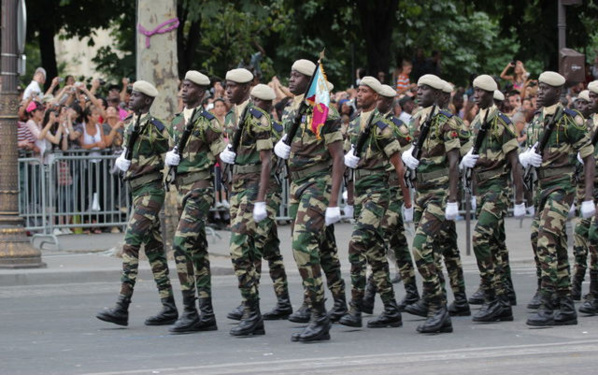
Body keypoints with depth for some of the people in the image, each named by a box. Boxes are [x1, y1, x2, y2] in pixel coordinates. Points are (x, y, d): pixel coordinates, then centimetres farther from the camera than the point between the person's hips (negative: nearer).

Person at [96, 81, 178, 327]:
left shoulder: (154, 127, -12)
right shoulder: (131, 124, 14)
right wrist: (122, 160, 5)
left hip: (150, 190, -10)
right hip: (136, 189, 10)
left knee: (131, 245, -15)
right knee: (153, 248, 10)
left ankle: (122, 308, -18)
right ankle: (169, 308, 13)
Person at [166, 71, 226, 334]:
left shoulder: (206, 121, -10)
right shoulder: (177, 121, 15)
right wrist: (171, 157, 7)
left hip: (200, 188, -9)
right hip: (182, 188, 9)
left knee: (182, 243, -17)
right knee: (197, 249, 9)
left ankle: (190, 311, -15)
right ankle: (207, 314, 12)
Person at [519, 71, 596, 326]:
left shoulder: (570, 119, -9)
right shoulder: (537, 120, 14)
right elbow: (527, 155, 20)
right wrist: (526, 157, -7)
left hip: (562, 186, -8)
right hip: (543, 187, 8)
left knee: (546, 241, -19)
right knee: (556, 248, 8)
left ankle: (547, 306, -19)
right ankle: (566, 308, 12)